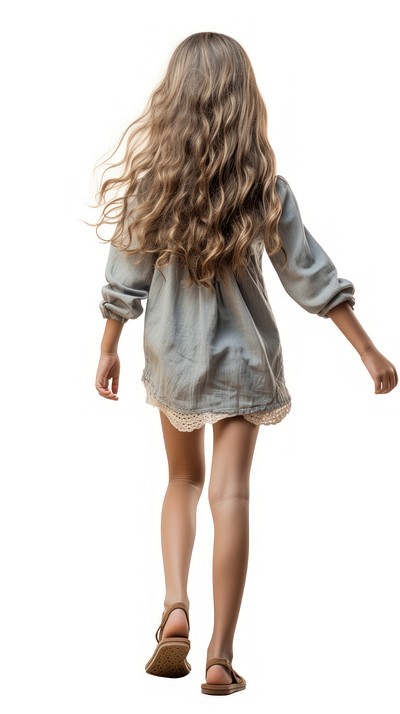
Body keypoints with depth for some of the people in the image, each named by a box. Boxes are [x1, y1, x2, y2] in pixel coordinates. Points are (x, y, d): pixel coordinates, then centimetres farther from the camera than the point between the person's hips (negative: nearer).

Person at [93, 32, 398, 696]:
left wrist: (109, 350, 11)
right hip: (244, 357, -1)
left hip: (173, 358, 2)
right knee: (231, 495, 2)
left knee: (184, 480, 21)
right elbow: (312, 277, -7)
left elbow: (125, 279, -2)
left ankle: (175, 608, 3)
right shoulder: (266, 187, -10)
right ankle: (221, 656, 4)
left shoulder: (150, 181, -8)